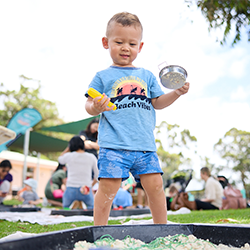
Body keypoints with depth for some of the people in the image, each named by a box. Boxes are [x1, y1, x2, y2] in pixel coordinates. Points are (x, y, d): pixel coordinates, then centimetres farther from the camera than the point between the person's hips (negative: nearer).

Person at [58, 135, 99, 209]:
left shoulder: (69, 156, -4)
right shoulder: (91, 157, -1)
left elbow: (60, 159, 20)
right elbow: (97, 174, 5)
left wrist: (69, 147, 19)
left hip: (71, 190, 0)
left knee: (65, 207, 25)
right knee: (91, 207, 19)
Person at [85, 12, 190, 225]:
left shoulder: (147, 76, 18)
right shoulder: (103, 76, 8)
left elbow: (158, 103, 17)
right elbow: (89, 105, 4)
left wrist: (177, 92, 2)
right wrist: (95, 108, -20)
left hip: (145, 145, 3)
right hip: (114, 145, -3)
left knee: (155, 184, 2)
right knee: (108, 186, -8)